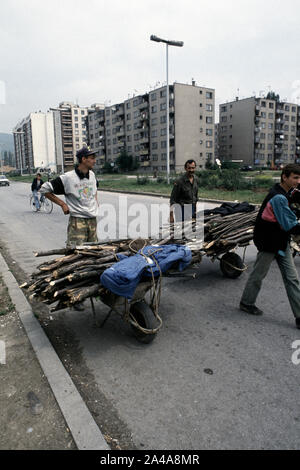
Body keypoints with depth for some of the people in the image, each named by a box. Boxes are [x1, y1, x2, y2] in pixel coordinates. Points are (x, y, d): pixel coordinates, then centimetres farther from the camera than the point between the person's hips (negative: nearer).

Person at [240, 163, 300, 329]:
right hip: (269, 242, -9)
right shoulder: (278, 197, -23)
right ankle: (246, 303, 30)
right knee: (258, 274, 9)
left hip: (281, 243, 9)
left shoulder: (283, 193, 8)